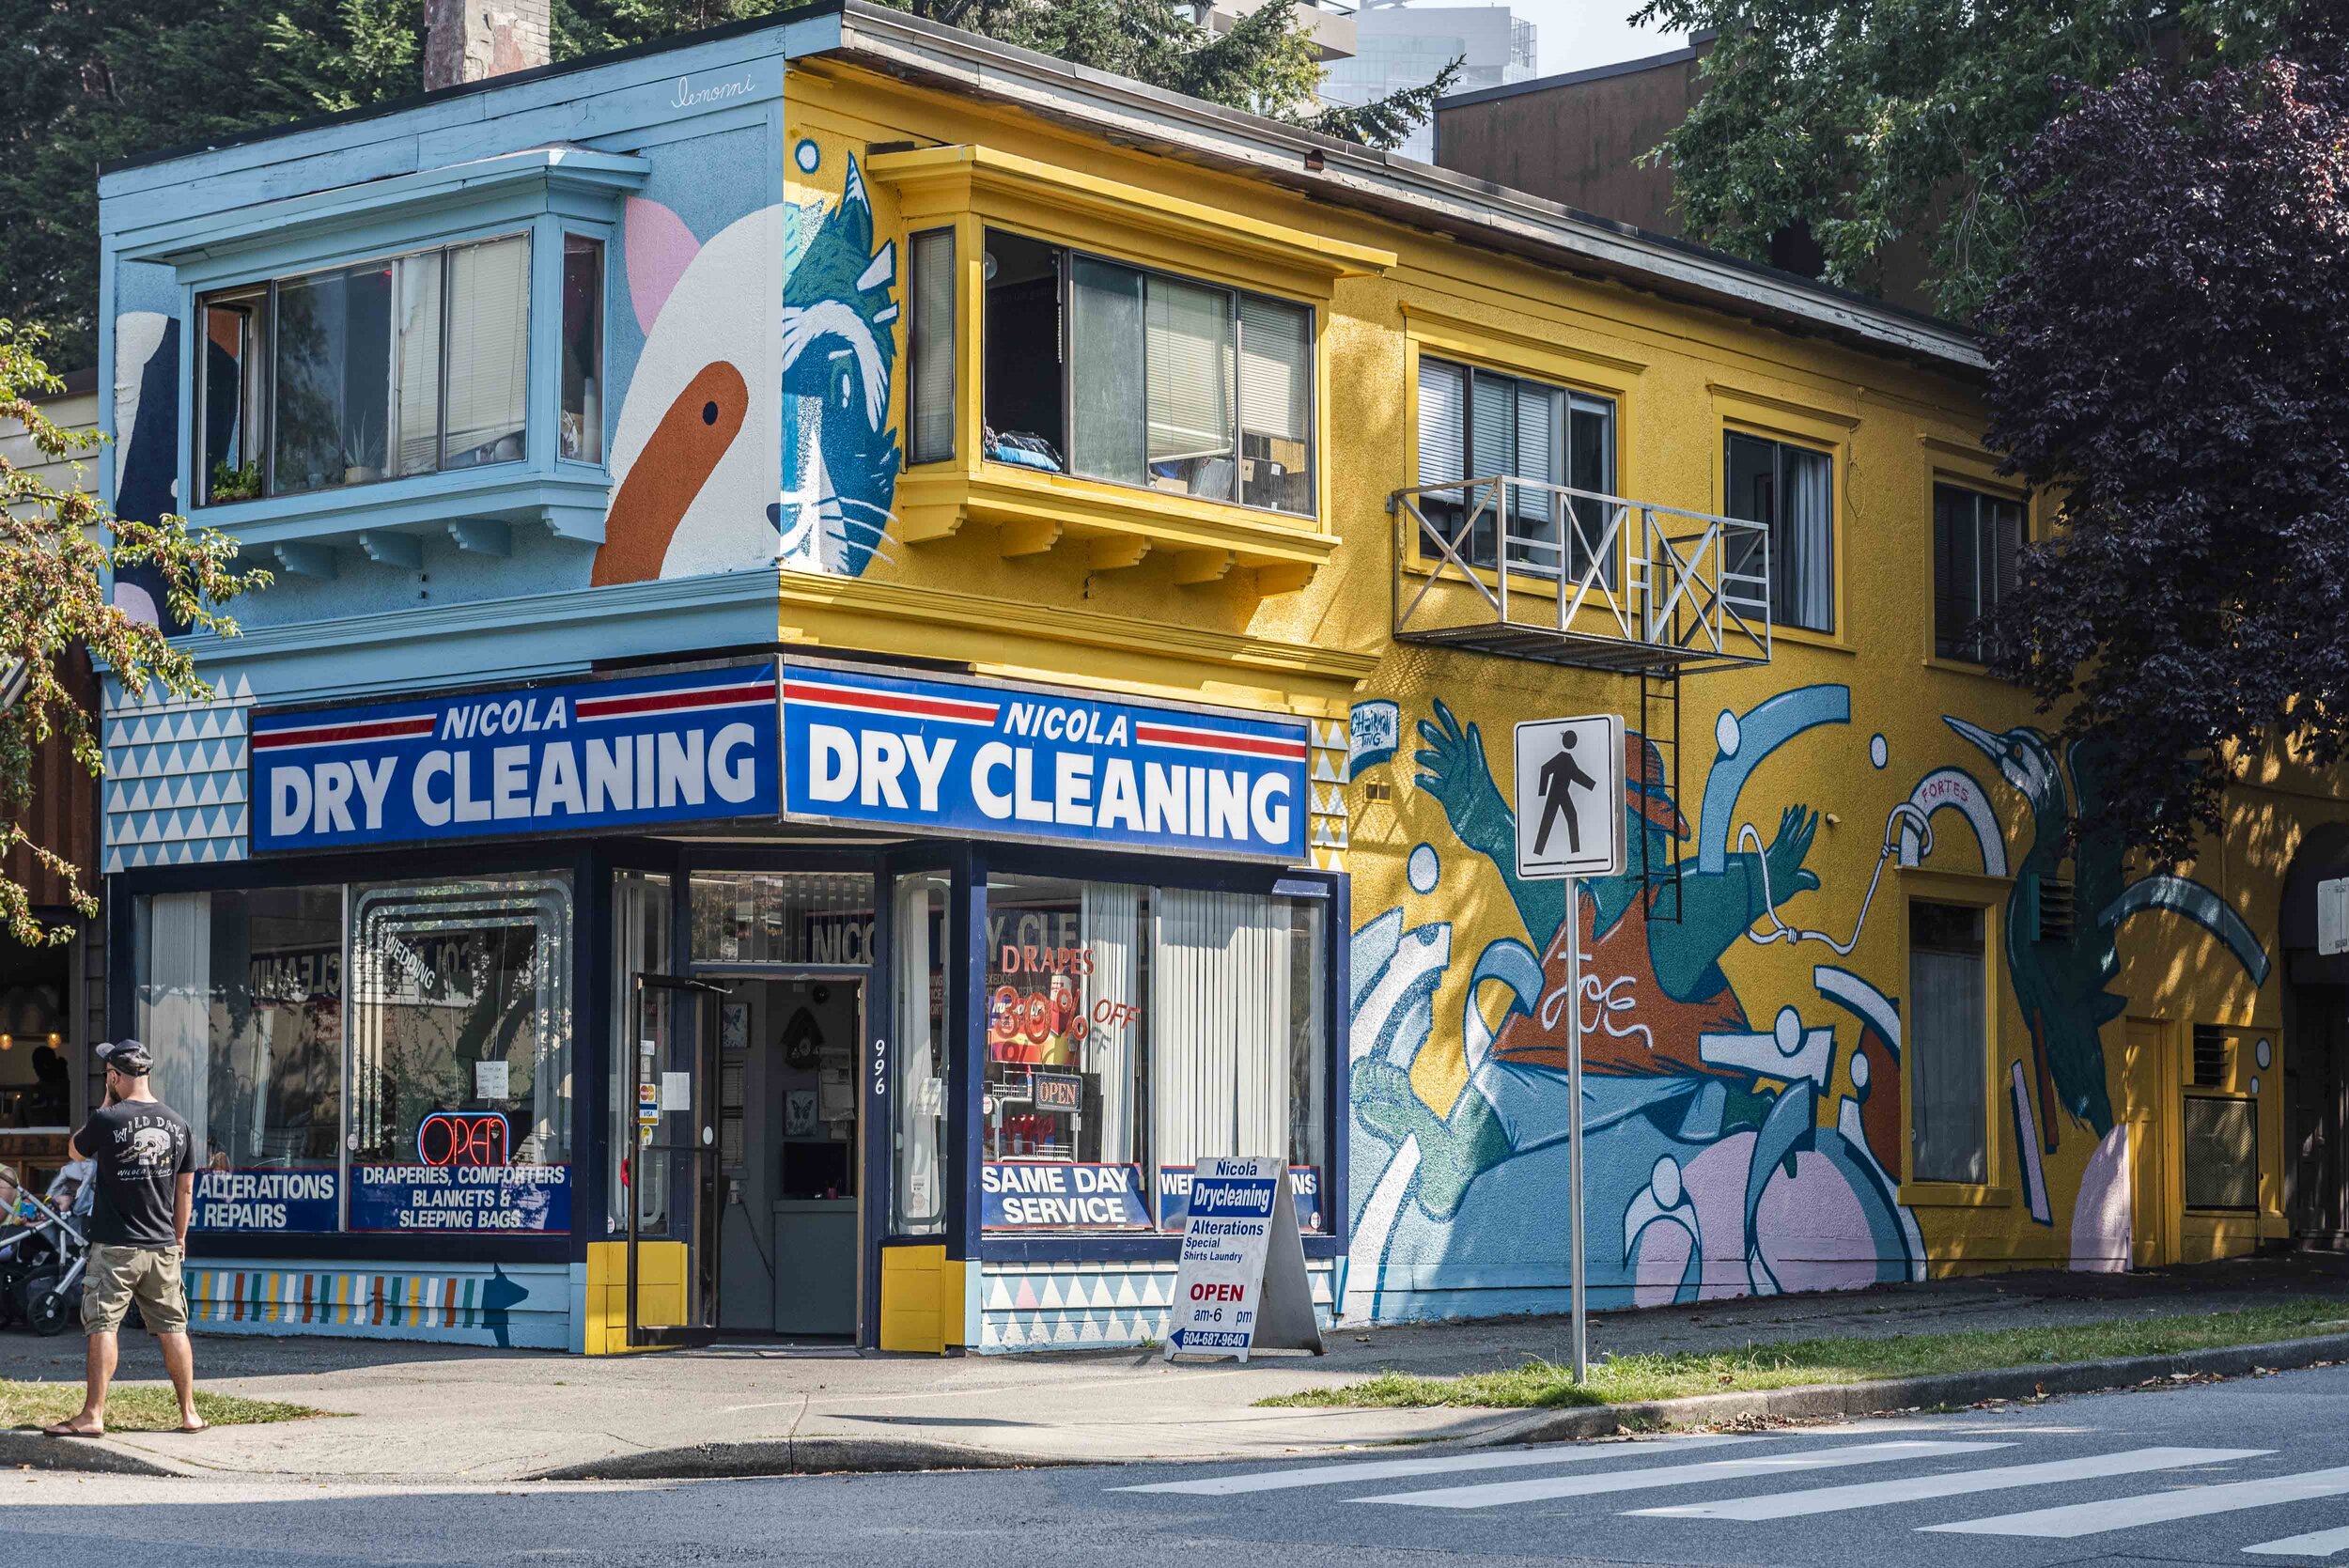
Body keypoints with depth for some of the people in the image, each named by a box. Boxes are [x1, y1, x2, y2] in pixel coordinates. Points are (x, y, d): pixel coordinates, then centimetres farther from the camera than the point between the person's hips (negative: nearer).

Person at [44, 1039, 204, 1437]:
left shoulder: (107, 1120, -11)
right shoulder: (176, 1123, 4)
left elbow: (75, 1151, 10)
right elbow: (186, 1189, 10)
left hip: (115, 1247, -5)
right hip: (163, 1247, 5)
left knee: (102, 1327, -3)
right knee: (172, 1329, 10)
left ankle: (92, 1415, -6)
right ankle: (189, 1414, 14)